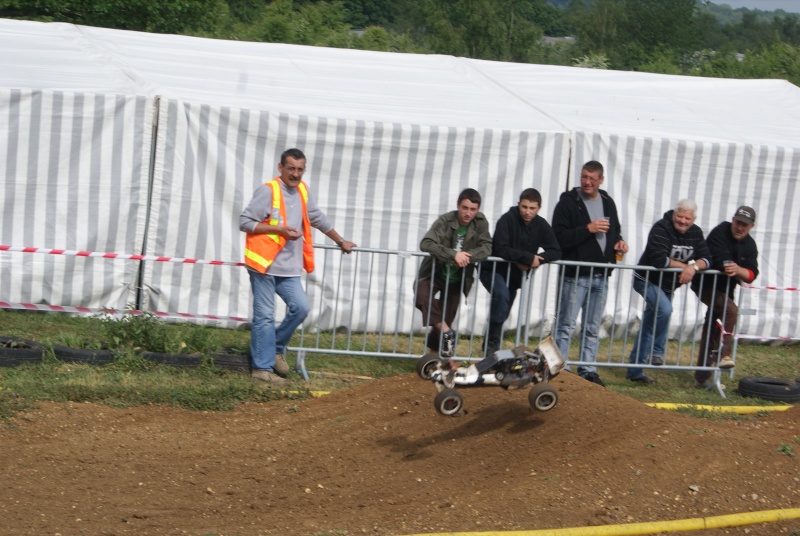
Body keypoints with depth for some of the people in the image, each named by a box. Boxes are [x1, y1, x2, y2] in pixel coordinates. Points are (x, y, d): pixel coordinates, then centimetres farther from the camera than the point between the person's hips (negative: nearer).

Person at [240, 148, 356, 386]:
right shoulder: (268, 191, -11)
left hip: (289, 267, 6)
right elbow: (245, 222, -11)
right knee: (265, 316, -3)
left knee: (300, 308, -2)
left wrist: (340, 241, 34)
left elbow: (318, 218, 26)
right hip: (264, 264, -6)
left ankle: (276, 348, 19)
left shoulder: (302, 190, 11)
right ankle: (262, 368, 2)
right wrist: (279, 229, -18)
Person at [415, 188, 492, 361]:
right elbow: (426, 243, -31)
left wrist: (469, 255, -32)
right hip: (434, 273, -3)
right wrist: (454, 254, -42)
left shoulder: (480, 222, -10)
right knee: (422, 296, -31)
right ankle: (446, 333, -20)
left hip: (457, 279, 3)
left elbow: (487, 247, -13)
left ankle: (435, 349, 27)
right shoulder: (445, 221, -21)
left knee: (446, 318, 5)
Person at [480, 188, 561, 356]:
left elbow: (556, 252, -7)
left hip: (515, 275, 6)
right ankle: (493, 343, -25)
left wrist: (538, 260, -25)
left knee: (503, 313, 12)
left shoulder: (541, 225, -5)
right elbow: (501, 249, -30)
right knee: (502, 295, -31)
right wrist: (529, 258, -31)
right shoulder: (507, 219, -21)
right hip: (493, 269, -6)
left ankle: (491, 346, 28)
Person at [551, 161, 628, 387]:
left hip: (601, 275, 6)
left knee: (593, 327, 12)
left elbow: (615, 230, 26)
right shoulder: (569, 202, -7)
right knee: (566, 325, -3)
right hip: (575, 275, -6)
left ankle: (588, 370, 18)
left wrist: (618, 242, 4)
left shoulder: (608, 203, 12)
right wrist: (588, 229, -22)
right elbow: (559, 237, -16)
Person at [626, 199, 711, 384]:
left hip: (667, 286, 7)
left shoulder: (695, 233, -3)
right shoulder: (661, 228, -24)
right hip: (647, 280, -7)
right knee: (664, 310, -33)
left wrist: (694, 267, -31)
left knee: (648, 327, 14)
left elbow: (706, 259, -9)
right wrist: (684, 266, -23)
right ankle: (658, 352, -14)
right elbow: (659, 259, -35)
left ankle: (635, 370, 23)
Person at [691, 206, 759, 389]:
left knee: (711, 331, 12)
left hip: (724, 290, 7)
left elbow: (752, 274, -12)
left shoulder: (750, 245, 1)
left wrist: (738, 270, -31)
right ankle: (724, 354, -30)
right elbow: (720, 262, -29)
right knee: (731, 310, -31)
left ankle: (702, 377, 19)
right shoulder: (720, 233, -17)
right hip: (705, 284, -7)